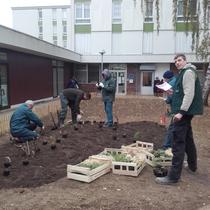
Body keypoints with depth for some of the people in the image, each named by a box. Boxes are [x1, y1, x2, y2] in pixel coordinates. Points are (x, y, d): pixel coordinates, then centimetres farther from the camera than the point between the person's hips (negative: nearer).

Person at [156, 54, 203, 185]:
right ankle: (192, 166, 36)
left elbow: (190, 94, -21)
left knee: (178, 143, -12)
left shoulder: (188, 72, -11)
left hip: (184, 111, -11)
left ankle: (174, 176, -10)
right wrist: (172, 92, 9)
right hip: (185, 111, 11)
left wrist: (181, 111, -25)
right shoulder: (184, 72, 19)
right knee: (188, 139, 20)